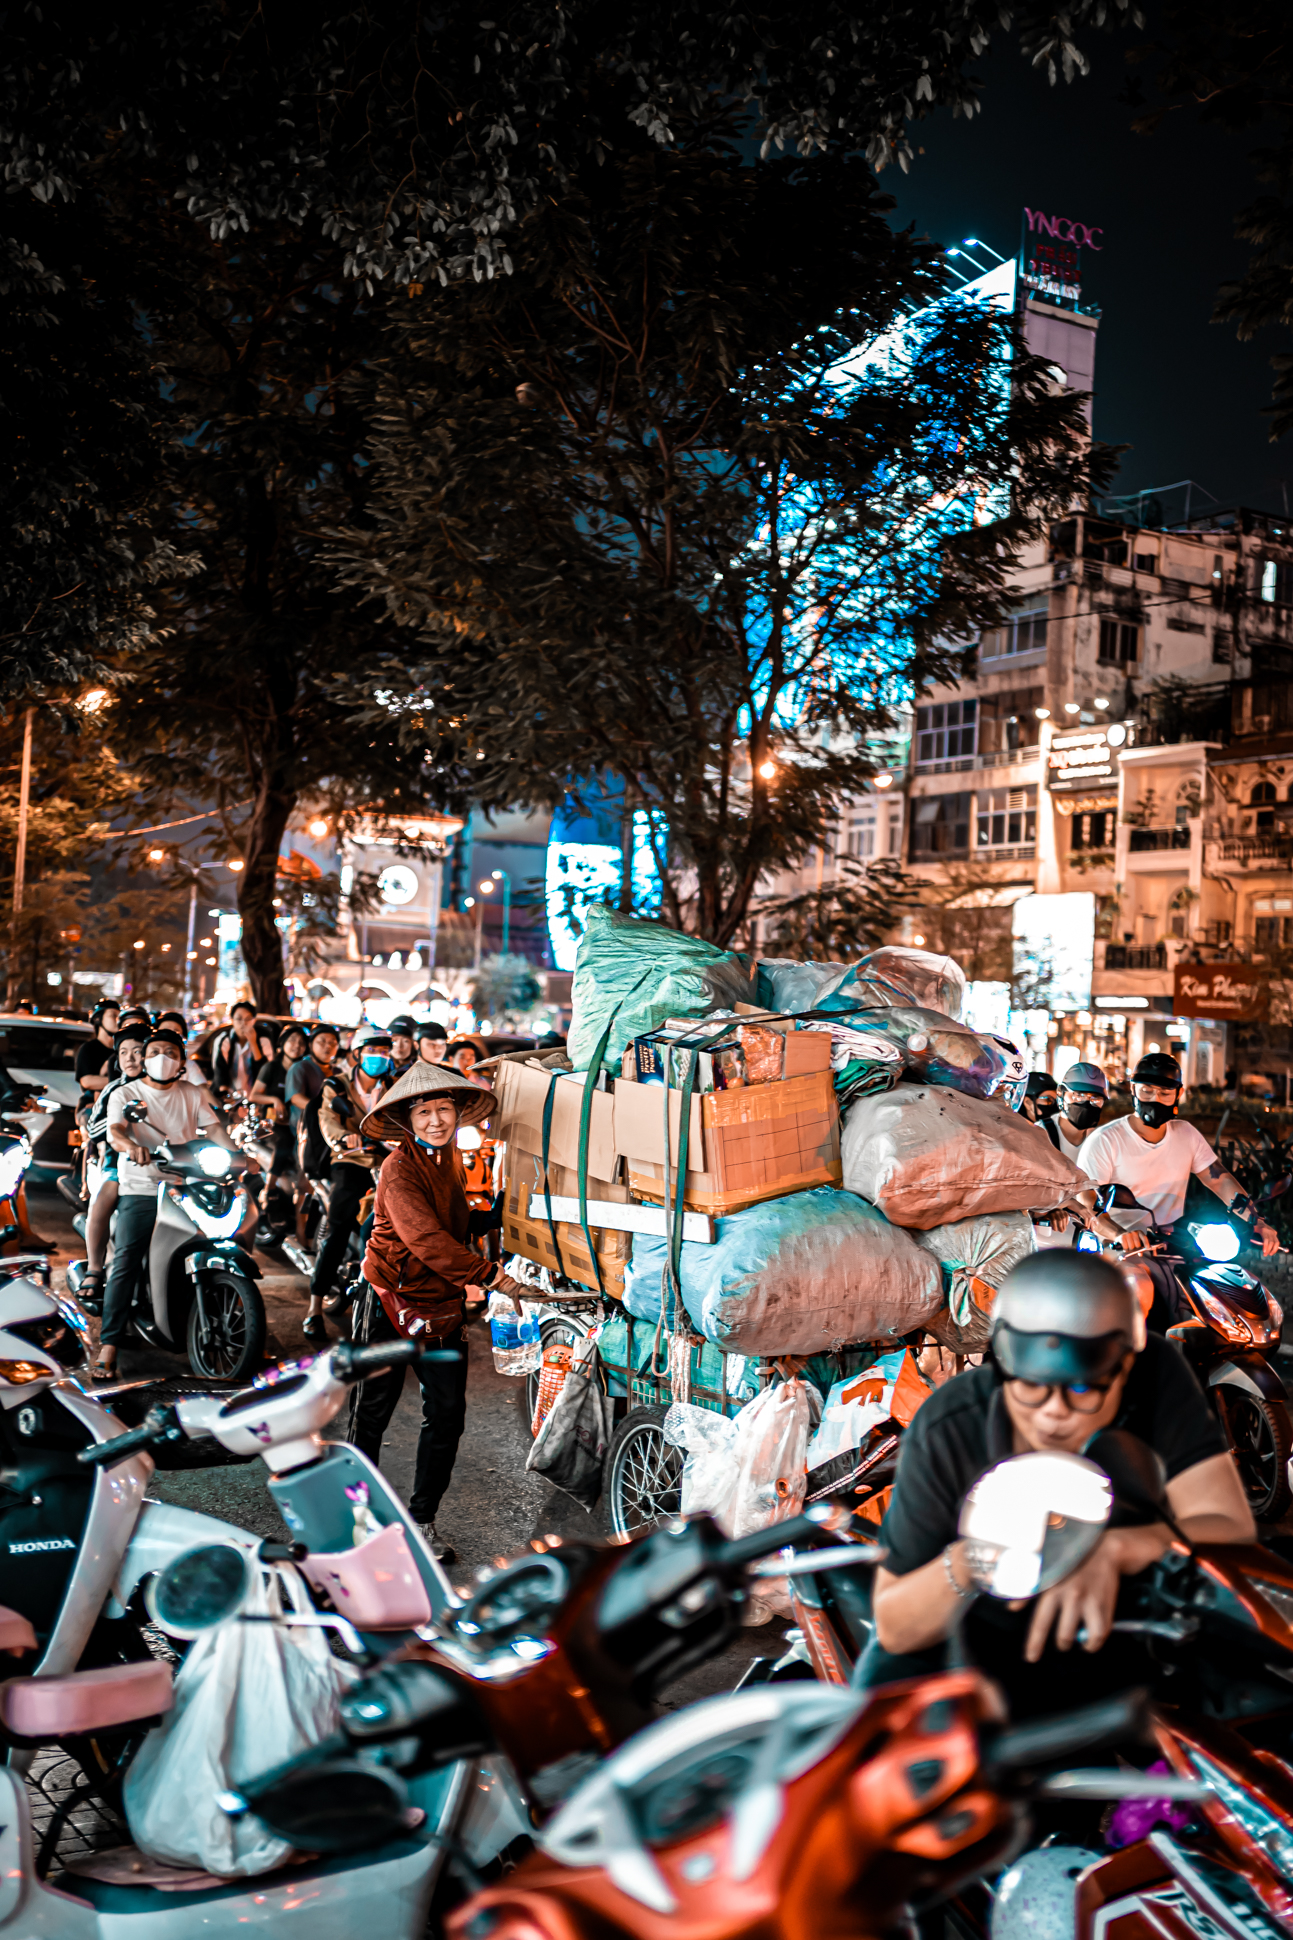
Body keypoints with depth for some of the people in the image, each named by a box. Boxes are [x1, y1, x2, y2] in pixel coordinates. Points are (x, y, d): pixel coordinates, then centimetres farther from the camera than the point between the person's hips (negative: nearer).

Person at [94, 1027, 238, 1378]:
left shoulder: (192, 1095, 16)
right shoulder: (125, 1094, 5)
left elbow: (213, 1128, 7)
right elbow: (114, 1130, -12)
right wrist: (131, 1145, -36)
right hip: (139, 1189, -3)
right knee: (125, 1263, -14)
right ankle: (109, 1346, -17)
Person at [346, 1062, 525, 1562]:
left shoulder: (450, 1158, 7)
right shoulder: (399, 1169, -19)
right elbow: (428, 1240, -30)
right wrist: (495, 1278, -33)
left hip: (442, 1303, 7)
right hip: (392, 1298, -6)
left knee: (448, 1415, 5)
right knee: (372, 1412, 7)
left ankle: (421, 1520, 19)